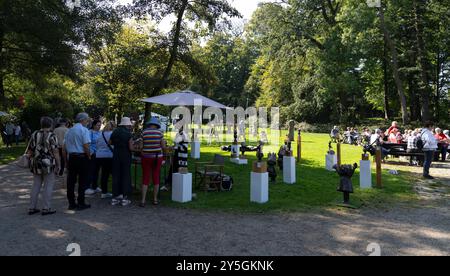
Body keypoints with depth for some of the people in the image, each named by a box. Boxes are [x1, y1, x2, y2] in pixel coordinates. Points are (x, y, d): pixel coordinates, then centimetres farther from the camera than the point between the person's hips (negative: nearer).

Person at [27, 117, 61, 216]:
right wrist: (58, 164, -6)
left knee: (36, 185, 14)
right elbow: (55, 152, -13)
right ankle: (46, 208, 4)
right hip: (48, 164, -6)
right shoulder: (52, 136, -10)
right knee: (48, 186, 1)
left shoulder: (34, 135, 8)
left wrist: (32, 161, 21)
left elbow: (29, 150, 11)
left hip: (36, 164, 6)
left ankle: (32, 208, 18)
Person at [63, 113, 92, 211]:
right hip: (82, 157, -7)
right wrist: (89, 156, -4)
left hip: (71, 157, 7)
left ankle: (71, 203, 18)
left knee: (71, 180, 10)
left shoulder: (69, 131, 12)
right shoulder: (84, 130, -8)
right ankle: (81, 203, 5)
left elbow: (64, 148, 13)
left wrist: (66, 160, 20)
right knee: (82, 181, 1)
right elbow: (86, 146, -18)